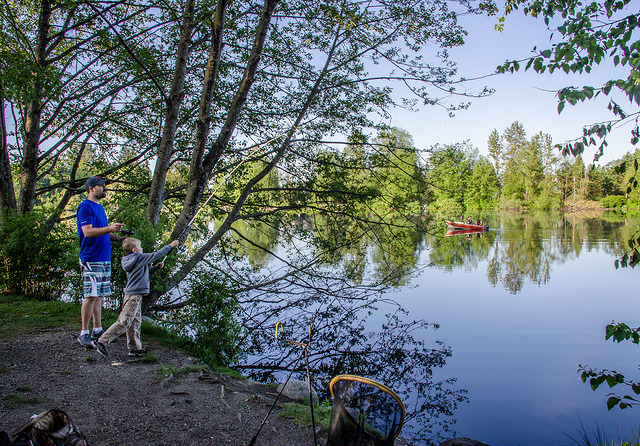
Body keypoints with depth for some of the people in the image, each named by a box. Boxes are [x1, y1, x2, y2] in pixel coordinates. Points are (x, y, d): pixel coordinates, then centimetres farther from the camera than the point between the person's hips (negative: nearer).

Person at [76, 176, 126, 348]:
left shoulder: (100, 207, 19)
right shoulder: (85, 207, -8)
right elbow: (87, 232, -19)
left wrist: (119, 238, 10)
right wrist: (109, 228, -29)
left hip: (104, 259, 9)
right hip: (91, 259, -8)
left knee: (99, 295, 12)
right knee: (91, 296, -7)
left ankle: (97, 329, 19)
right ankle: (84, 333, 1)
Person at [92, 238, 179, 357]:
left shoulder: (130, 260, 17)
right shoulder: (139, 257, -9)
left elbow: (144, 273, 28)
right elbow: (156, 255, -4)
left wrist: (156, 267, 18)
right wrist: (171, 245, 6)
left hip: (133, 295, 10)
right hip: (134, 295, -10)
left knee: (135, 322, 12)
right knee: (124, 322, -9)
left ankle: (135, 348, 16)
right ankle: (101, 341, -8)